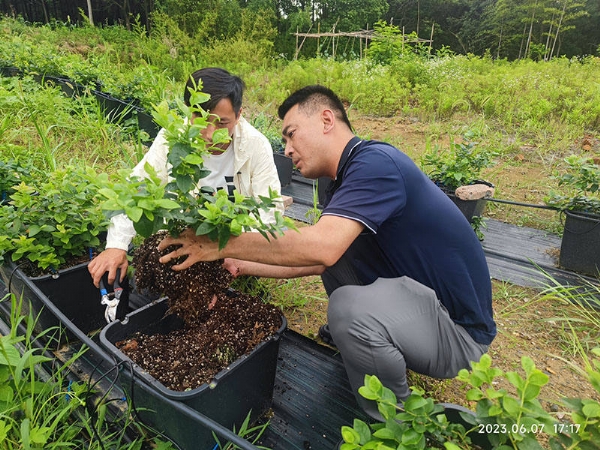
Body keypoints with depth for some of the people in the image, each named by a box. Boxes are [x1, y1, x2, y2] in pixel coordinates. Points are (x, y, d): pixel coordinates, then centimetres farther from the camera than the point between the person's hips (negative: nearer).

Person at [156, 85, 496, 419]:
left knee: (349, 306, -33)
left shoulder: (375, 162, -22)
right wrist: (243, 266, 6)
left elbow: (321, 247, -35)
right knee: (335, 250, 7)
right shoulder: (346, 180, 7)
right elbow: (317, 262, 11)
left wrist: (222, 245, -24)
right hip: (416, 291, 9)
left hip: (457, 329, -8)